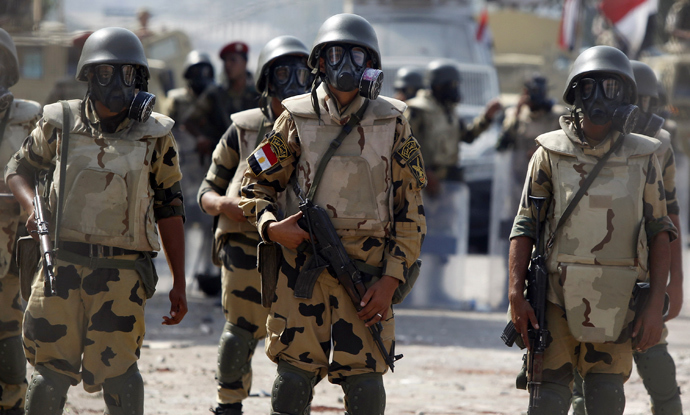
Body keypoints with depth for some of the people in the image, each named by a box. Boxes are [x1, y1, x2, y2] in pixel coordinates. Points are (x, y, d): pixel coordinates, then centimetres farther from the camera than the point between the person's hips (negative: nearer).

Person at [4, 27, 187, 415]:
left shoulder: (156, 135, 4)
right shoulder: (60, 124, 5)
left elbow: (170, 211, 8)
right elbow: (18, 169, 20)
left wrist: (179, 284, 6)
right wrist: (33, 206, -2)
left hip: (122, 272, -1)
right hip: (62, 265, 1)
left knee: (117, 369, -11)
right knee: (53, 371, 2)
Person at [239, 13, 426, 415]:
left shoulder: (392, 123, 3)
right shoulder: (297, 119, 4)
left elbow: (410, 210, 3)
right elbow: (256, 184, 12)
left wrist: (391, 280, -5)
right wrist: (271, 227, -9)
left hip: (367, 274, 0)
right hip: (303, 270, 0)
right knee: (294, 378, -2)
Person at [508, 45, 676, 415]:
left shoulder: (642, 157, 3)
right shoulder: (551, 153, 1)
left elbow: (659, 233, 4)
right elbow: (524, 227, 1)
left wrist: (656, 305, -4)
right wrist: (516, 295, -8)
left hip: (616, 302, 1)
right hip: (558, 297, -1)